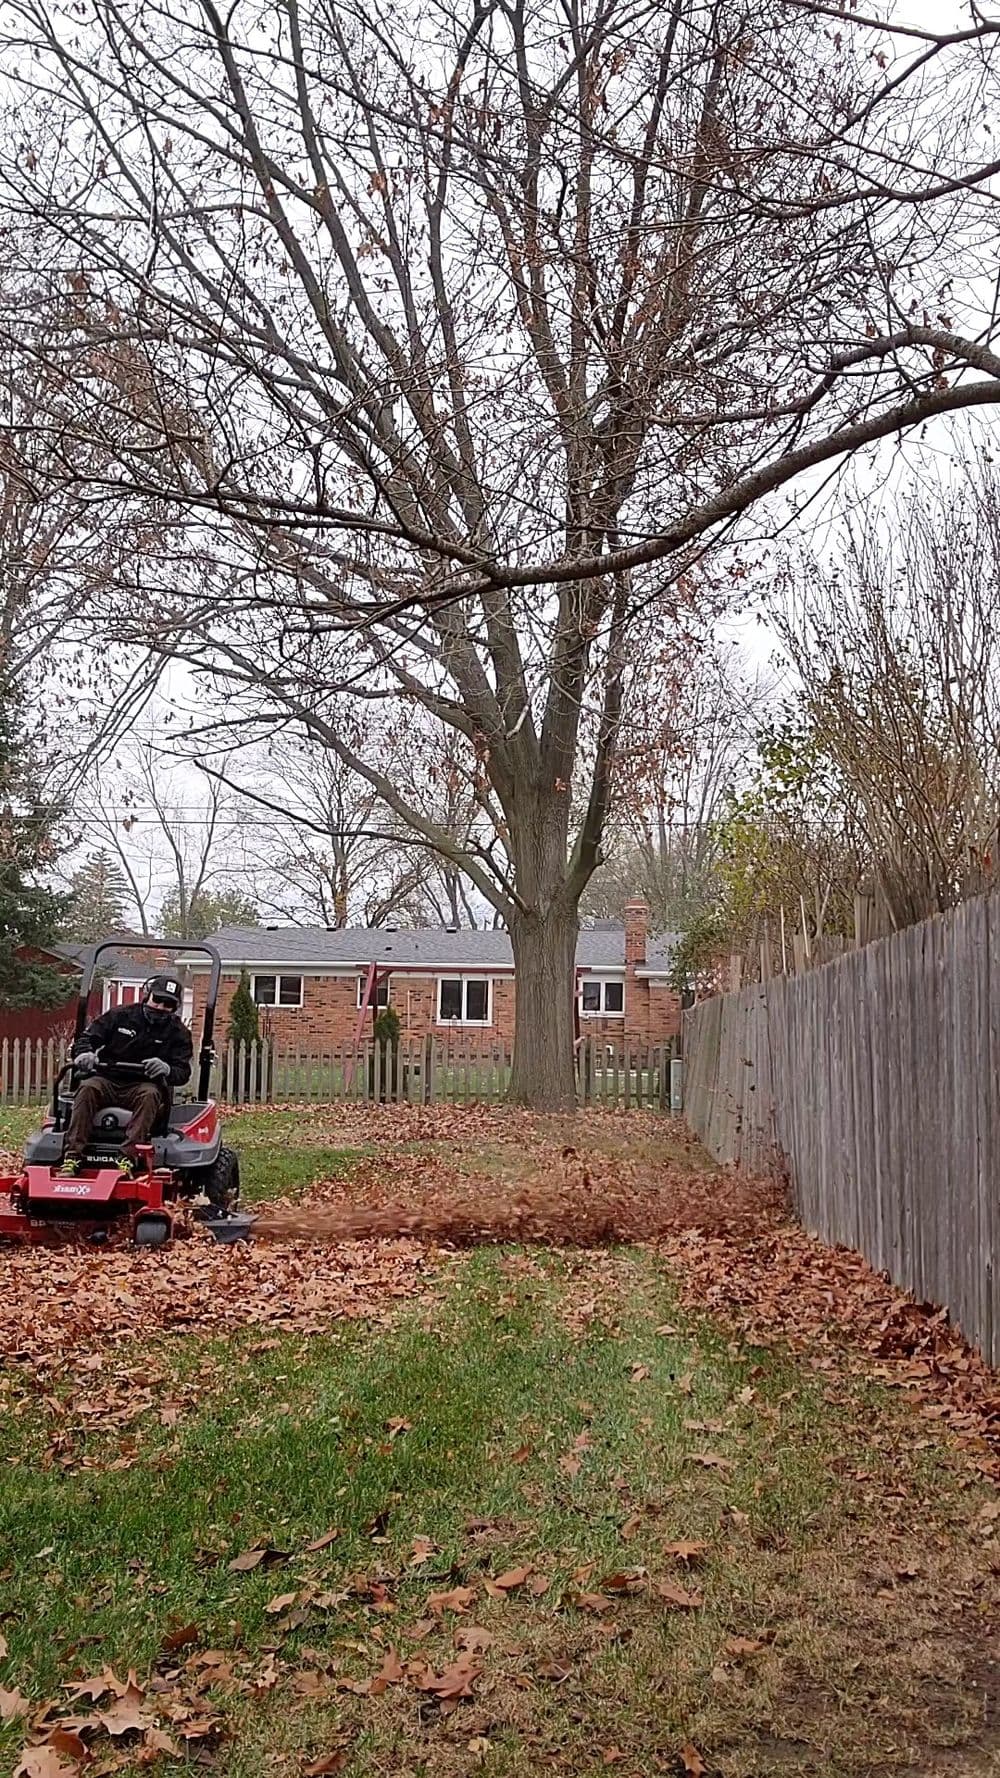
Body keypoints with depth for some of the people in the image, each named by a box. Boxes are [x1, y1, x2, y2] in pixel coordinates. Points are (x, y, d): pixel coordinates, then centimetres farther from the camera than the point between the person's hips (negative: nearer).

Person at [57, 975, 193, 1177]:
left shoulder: (178, 1033, 6)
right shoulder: (119, 1016, 7)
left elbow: (183, 1072, -1)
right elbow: (86, 1039, 7)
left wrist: (167, 1069, -26)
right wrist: (83, 1054, -18)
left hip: (144, 1085, -1)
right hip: (107, 1080, 1)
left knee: (149, 1095, -35)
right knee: (87, 1088, -31)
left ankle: (129, 1158, -45)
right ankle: (73, 1157, -38)